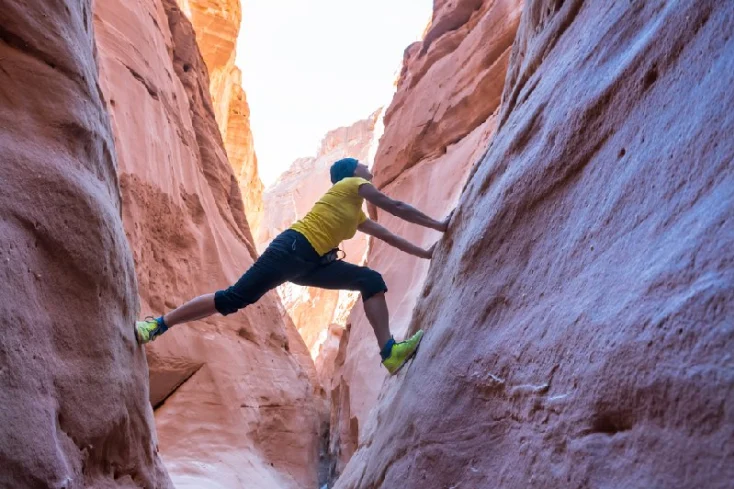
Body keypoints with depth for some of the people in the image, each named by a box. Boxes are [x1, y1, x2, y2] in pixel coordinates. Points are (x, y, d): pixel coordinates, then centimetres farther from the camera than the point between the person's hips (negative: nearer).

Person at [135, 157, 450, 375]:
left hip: (314, 263, 9)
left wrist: (424, 253, 38)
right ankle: (158, 324, -7)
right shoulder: (353, 185, 7)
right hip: (293, 248, -9)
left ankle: (389, 351, -15)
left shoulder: (357, 215, 29)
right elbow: (397, 208, 7)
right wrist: (438, 225, 14)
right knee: (235, 298, -16)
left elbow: (387, 236, 36)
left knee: (372, 281, -3)